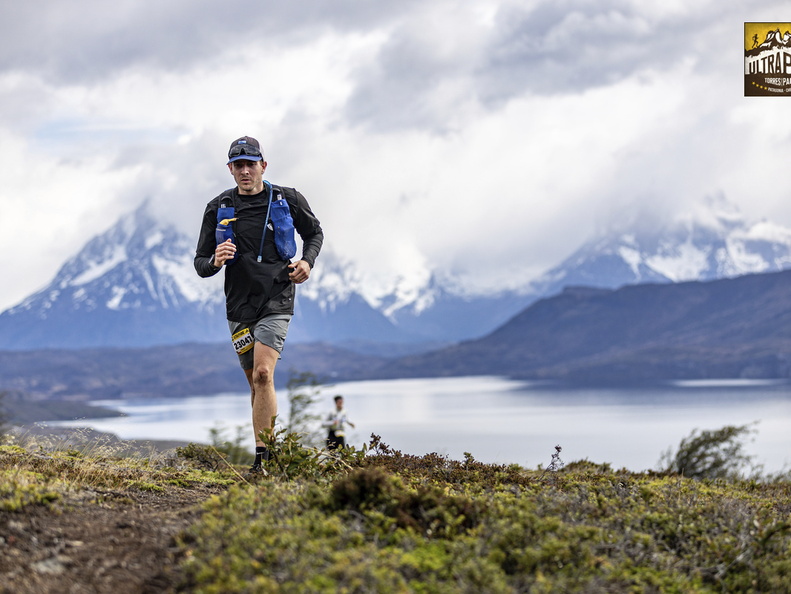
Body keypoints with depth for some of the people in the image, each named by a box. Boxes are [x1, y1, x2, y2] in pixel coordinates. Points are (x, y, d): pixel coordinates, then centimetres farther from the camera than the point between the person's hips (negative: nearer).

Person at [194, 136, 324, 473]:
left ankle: (264, 457, -21)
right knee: (256, 382, 10)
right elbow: (200, 264, 6)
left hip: (276, 299, -3)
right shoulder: (218, 209, 4)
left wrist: (307, 262, -1)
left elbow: (314, 233, 18)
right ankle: (266, 455, 20)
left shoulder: (287, 200, 1)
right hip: (239, 304, 3)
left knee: (263, 374, -20)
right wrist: (215, 261, -18)